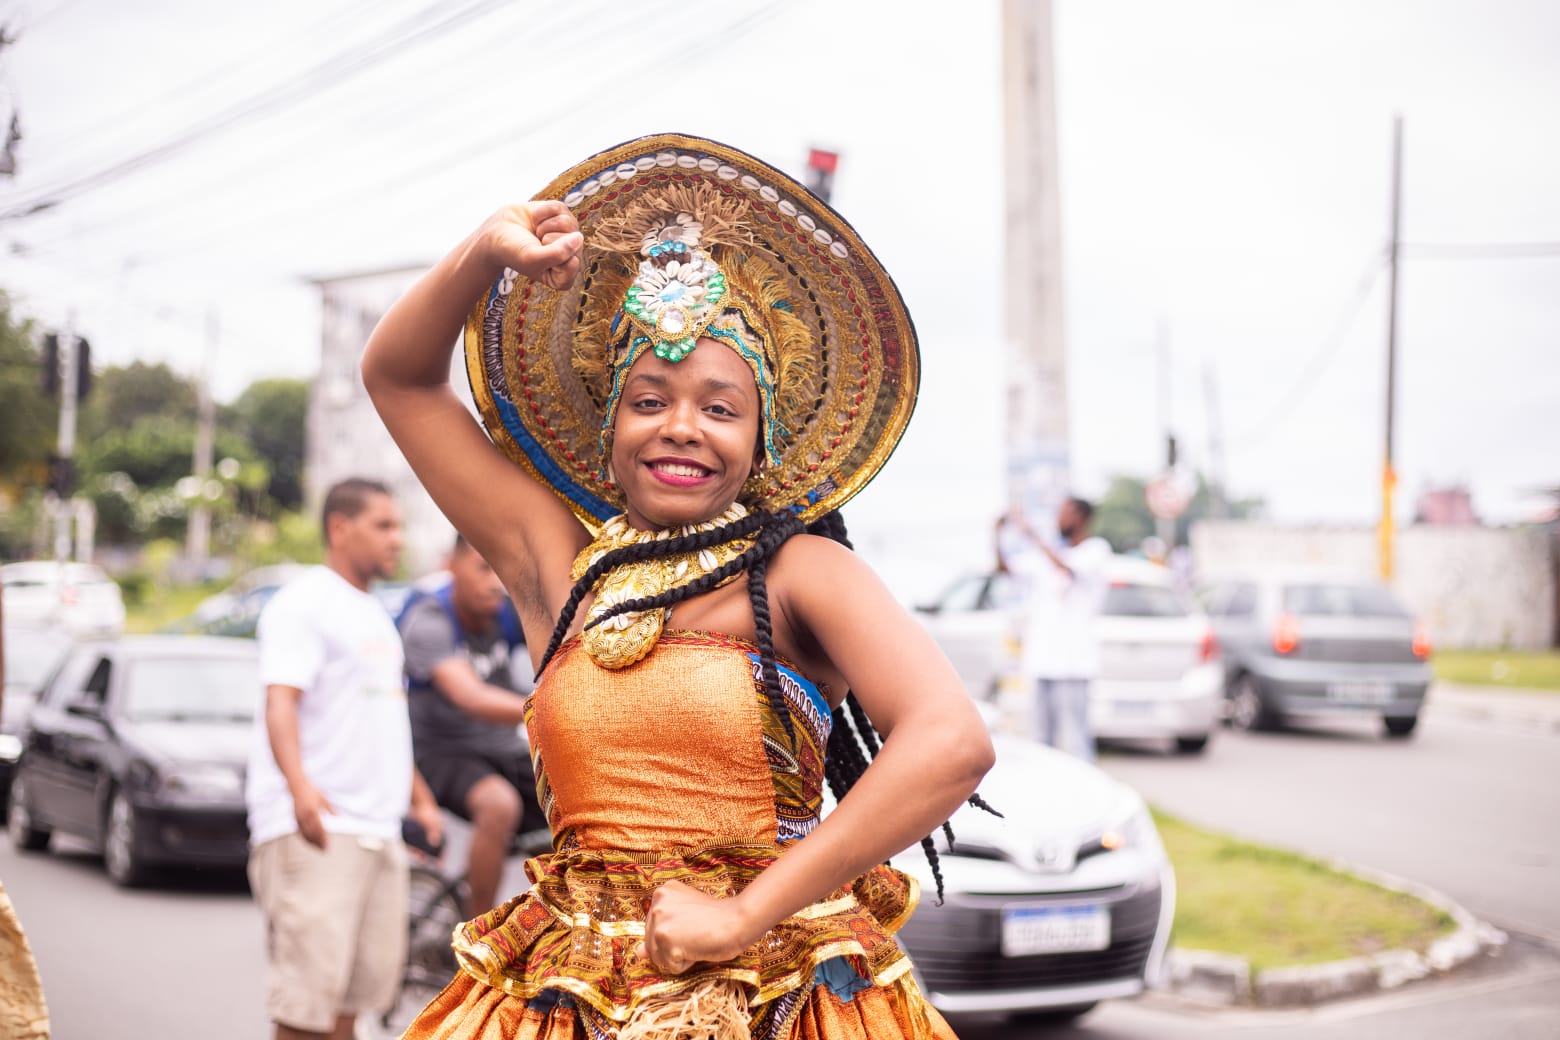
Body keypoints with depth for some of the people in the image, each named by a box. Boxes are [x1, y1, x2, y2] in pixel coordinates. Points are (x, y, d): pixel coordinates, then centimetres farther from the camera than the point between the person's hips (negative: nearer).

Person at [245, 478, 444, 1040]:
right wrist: (299, 785, -35)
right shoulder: (303, 603, -7)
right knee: (309, 988, -12)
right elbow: (280, 701, -20)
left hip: (377, 830, 9)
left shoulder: (374, 615, 22)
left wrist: (419, 796, 30)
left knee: (364, 982, 8)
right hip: (315, 826, -9)